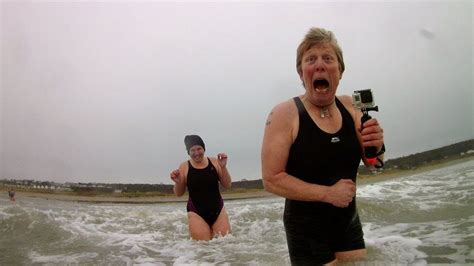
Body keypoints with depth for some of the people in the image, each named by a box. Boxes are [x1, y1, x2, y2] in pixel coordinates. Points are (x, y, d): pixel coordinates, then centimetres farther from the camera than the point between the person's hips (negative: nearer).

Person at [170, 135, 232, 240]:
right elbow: (179, 194, 4)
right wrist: (177, 182, -17)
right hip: (196, 213, -2)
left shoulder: (214, 162, 1)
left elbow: (227, 185, 3)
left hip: (217, 210, 2)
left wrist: (223, 167, -10)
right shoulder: (184, 167, -3)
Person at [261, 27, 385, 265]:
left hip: (349, 223, 5)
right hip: (307, 232, -5)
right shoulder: (285, 114, -18)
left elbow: (371, 163, 7)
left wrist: (376, 146, -16)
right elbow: (271, 179, -20)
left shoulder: (350, 107, -2)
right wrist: (327, 193, -24)